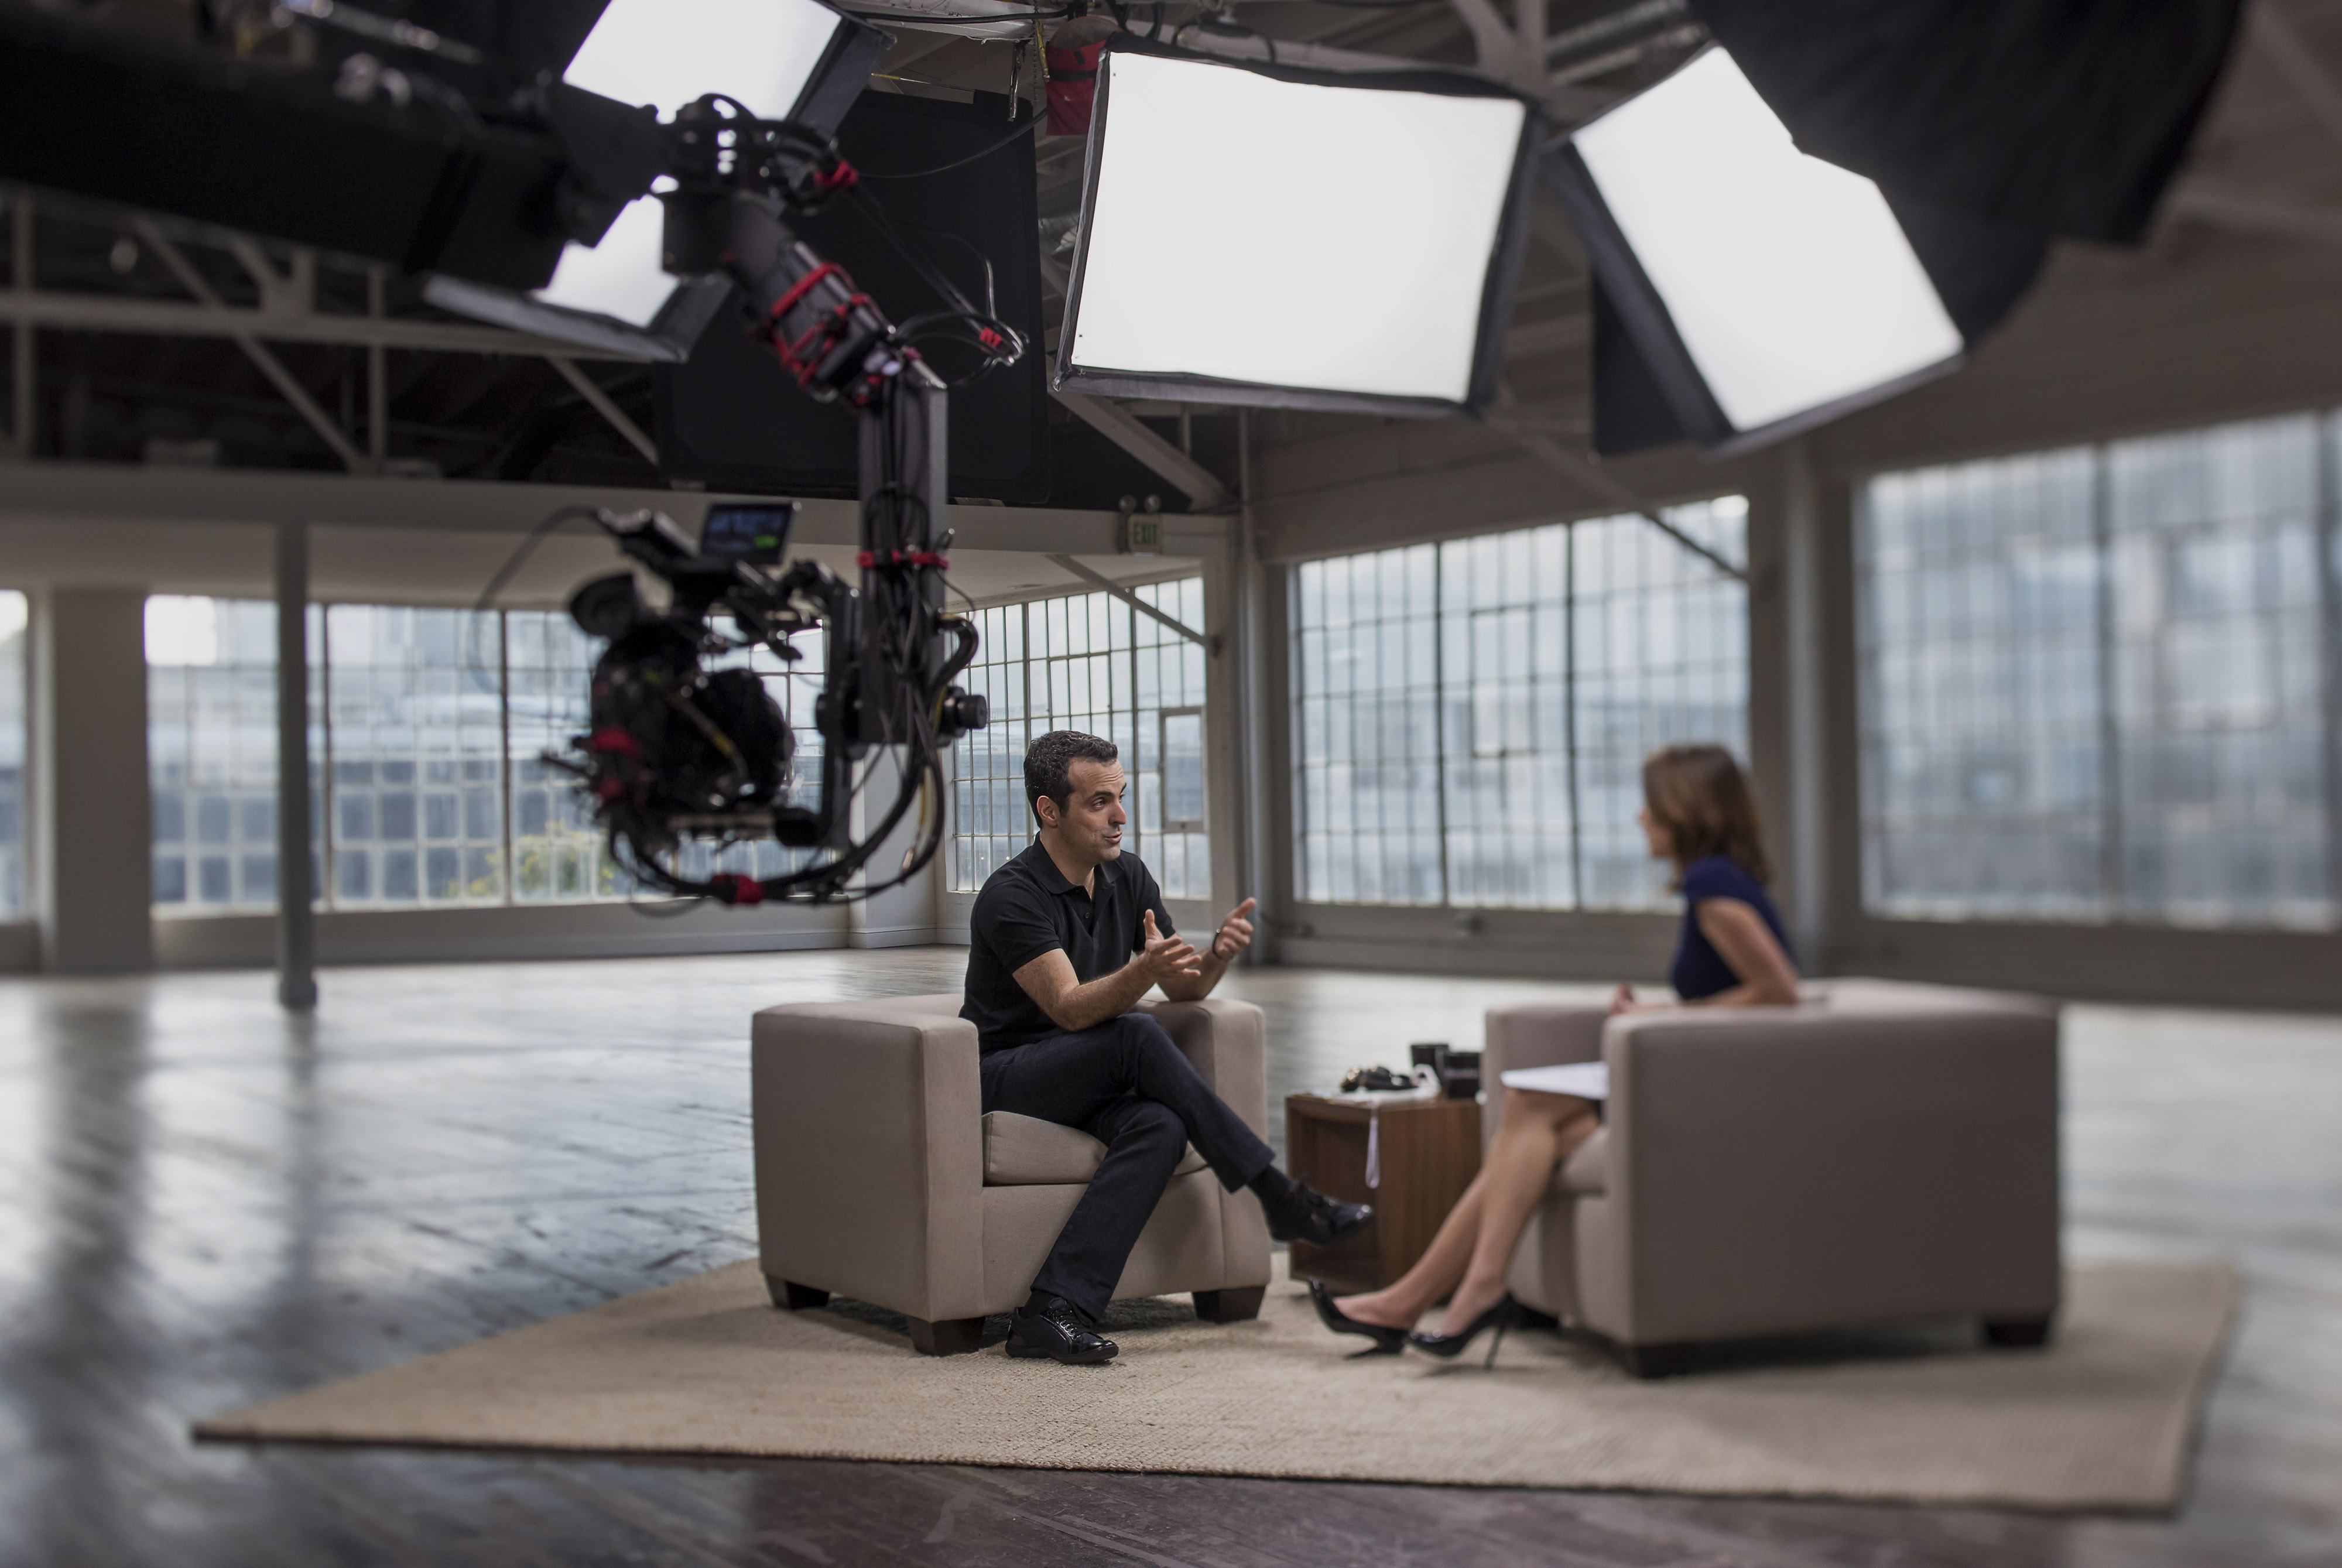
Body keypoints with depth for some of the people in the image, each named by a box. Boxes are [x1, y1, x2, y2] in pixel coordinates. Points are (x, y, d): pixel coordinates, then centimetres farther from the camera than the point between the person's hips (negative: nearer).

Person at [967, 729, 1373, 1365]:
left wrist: (1217, 955, -17)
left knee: (1160, 1127, -30)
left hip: (1094, 1077, 6)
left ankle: (1053, 1311, -38)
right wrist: (1142, 971, -44)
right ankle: (1280, 1196, -25)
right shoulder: (1011, 897, -16)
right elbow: (1070, 1008, -26)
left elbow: (1184, 989, 6)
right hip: (1006, 1078, -6)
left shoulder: (1128, 878, 6)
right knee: (1138, 1038, -33)